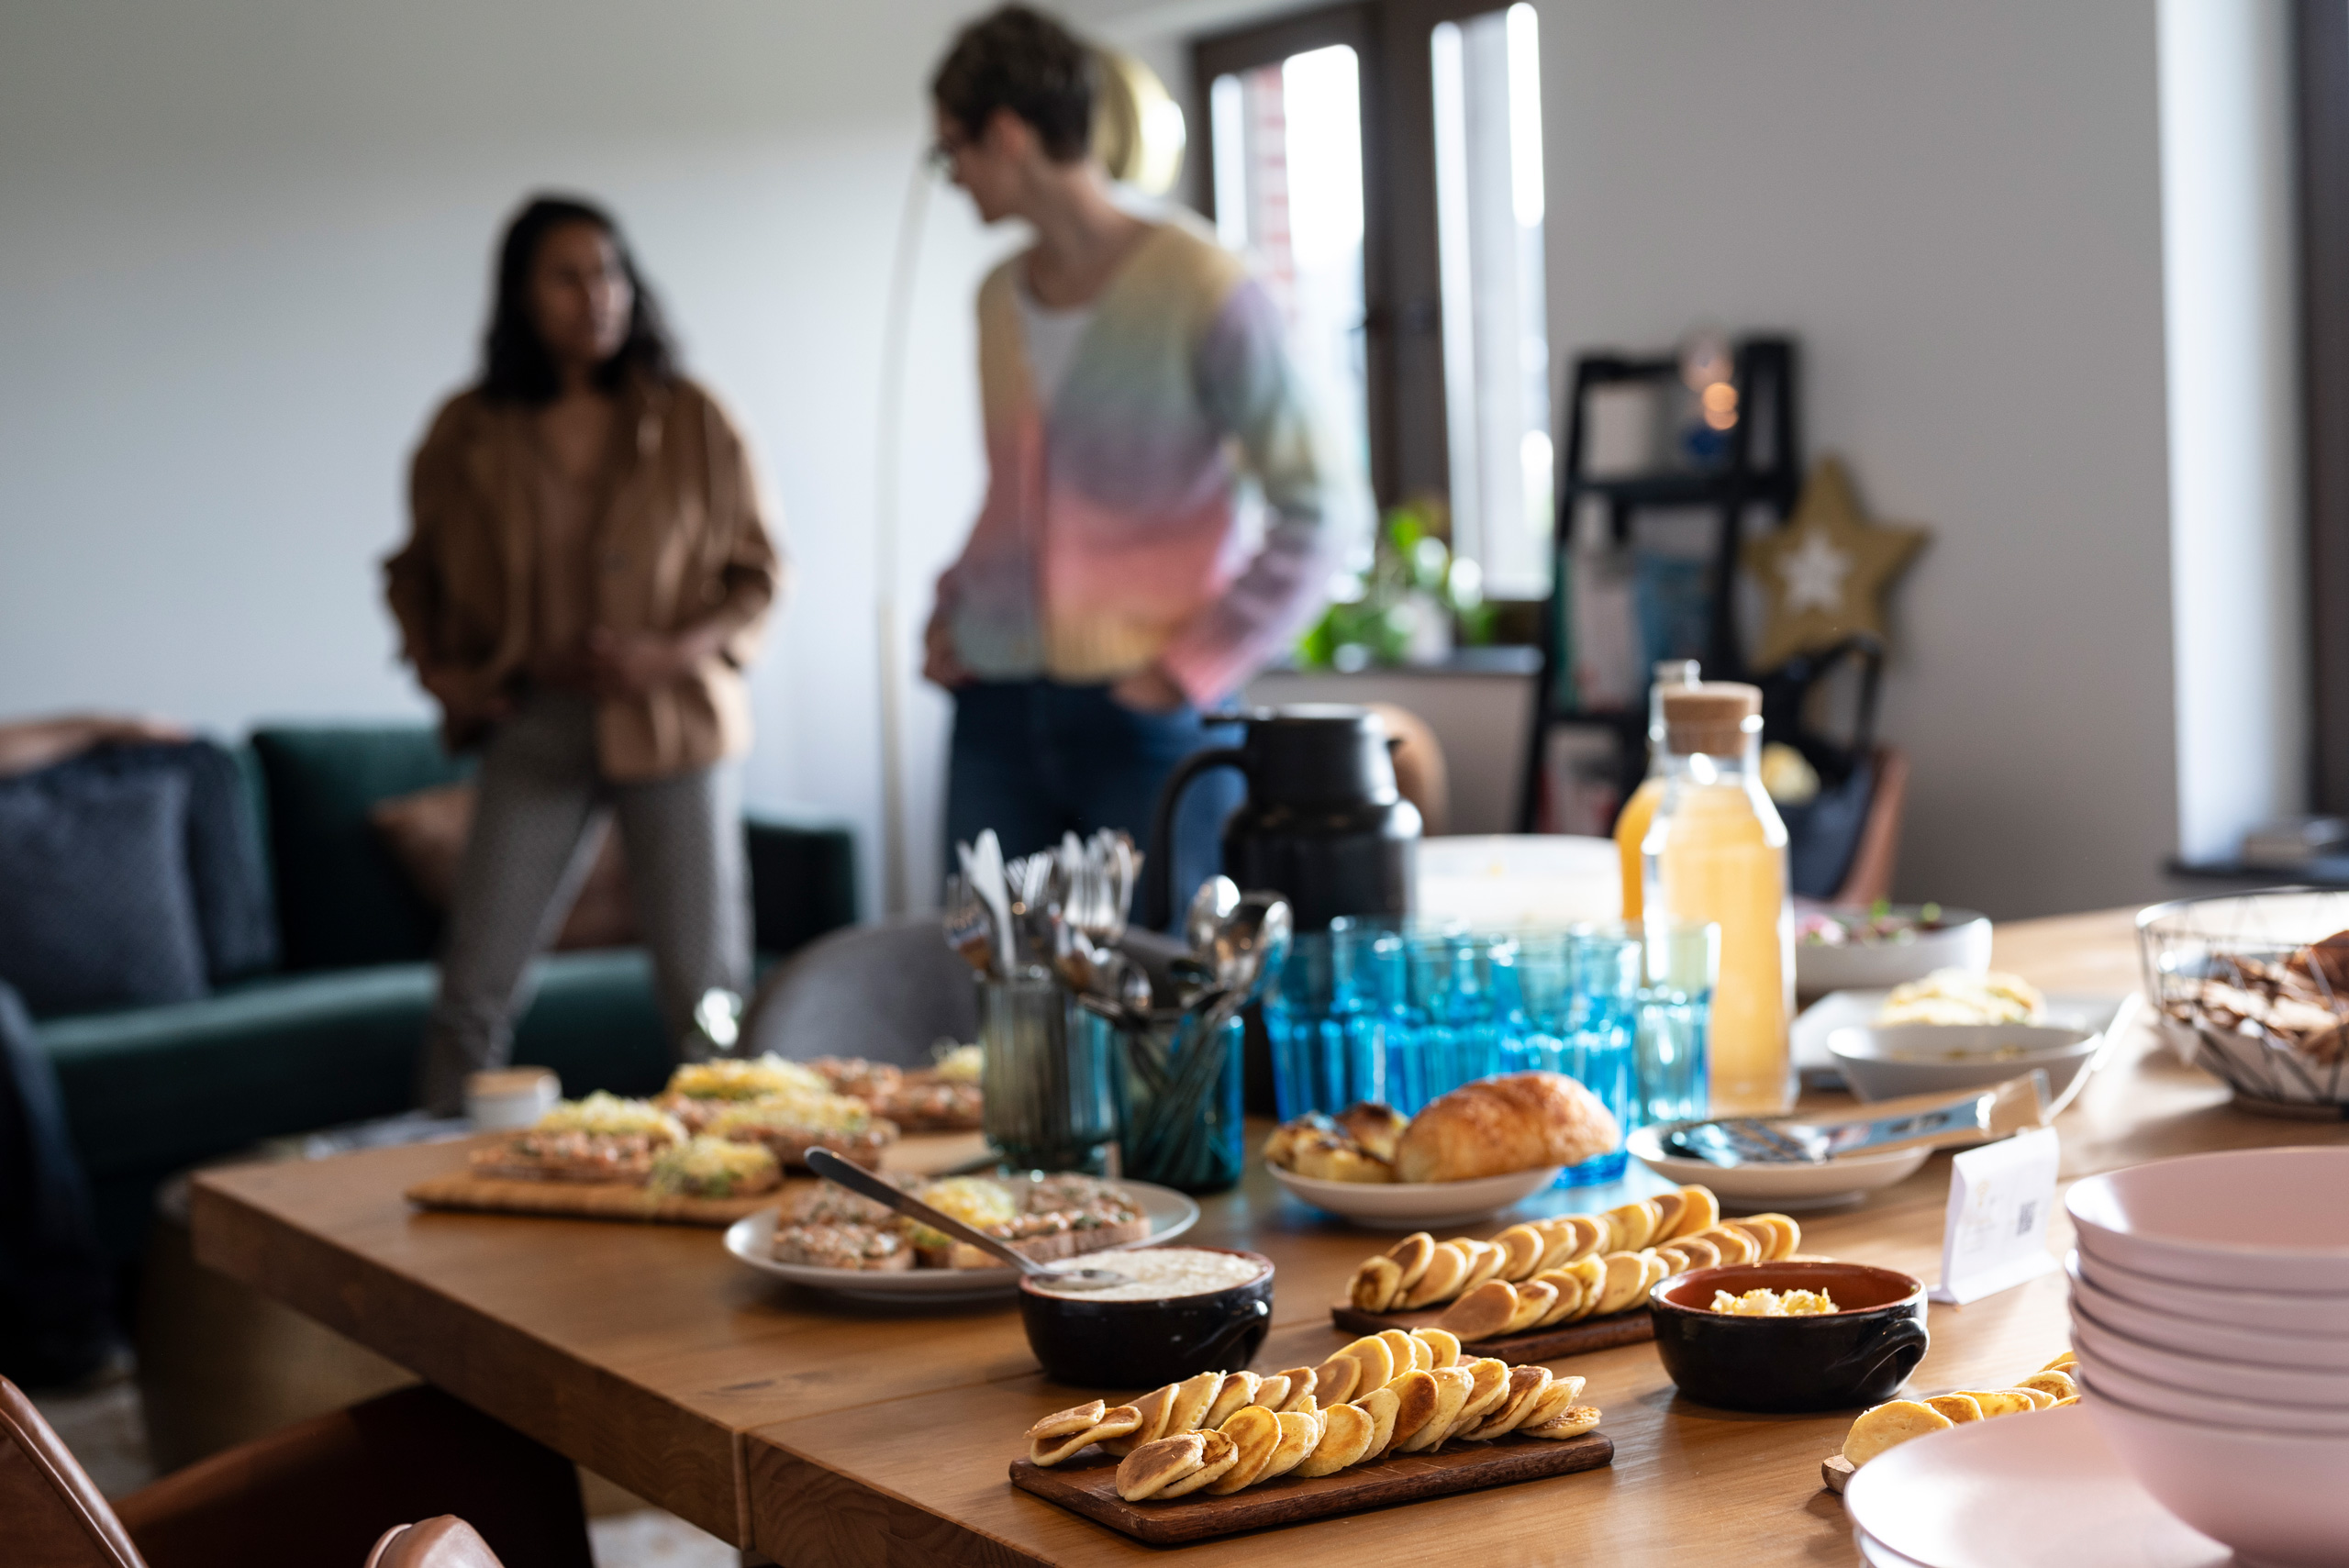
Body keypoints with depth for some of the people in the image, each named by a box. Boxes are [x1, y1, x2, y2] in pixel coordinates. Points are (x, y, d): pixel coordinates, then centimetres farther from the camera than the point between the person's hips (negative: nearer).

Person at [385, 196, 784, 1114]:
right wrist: (437, 669, 1)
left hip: (673, 727, -1)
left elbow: (758, 574, 3)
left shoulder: (690, 422, 0)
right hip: (532, 733, 1)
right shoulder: (468, 435, 3)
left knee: (707, 990, 2)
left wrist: (672, 652, -13)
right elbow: (416, 572, 18)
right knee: (474, 990, 1)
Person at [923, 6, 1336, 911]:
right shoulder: (997, 296, 11)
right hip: (997, 708, 6)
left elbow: (1311, 514, -10)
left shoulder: (1202, 291, -9)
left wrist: (1194, 667, -13)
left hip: (1146, 718, -5)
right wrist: (951, 611, 10)